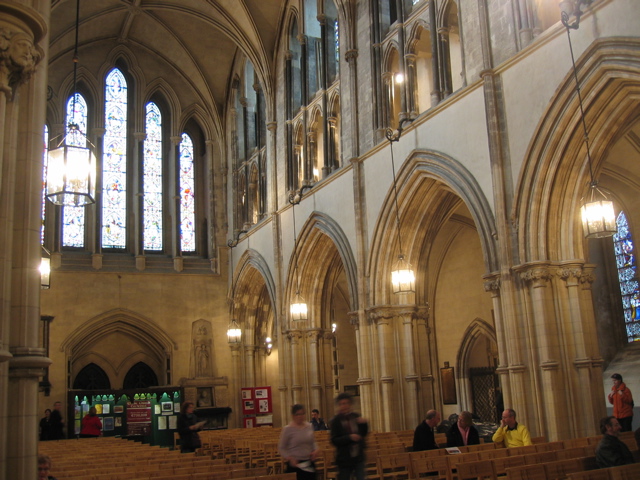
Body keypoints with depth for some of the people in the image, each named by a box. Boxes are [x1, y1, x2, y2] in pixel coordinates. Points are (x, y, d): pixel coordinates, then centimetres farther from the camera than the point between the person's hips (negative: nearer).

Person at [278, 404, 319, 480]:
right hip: (295, 464, -4)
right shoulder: (287, 429, -9)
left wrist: (315, 450, -1)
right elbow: (281, 448, -4)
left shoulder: (309, 426, 5)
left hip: (309, 463, 4)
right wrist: (289, 458, -18)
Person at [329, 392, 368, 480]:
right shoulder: (335, 421, -8)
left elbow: (363, 434, 13)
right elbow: (334, 441, -14)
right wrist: (349, 437, -26)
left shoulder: (356, 416, 3)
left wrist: (364, 424, -6)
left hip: (359, 457, 3)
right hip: (344, 459, -3)